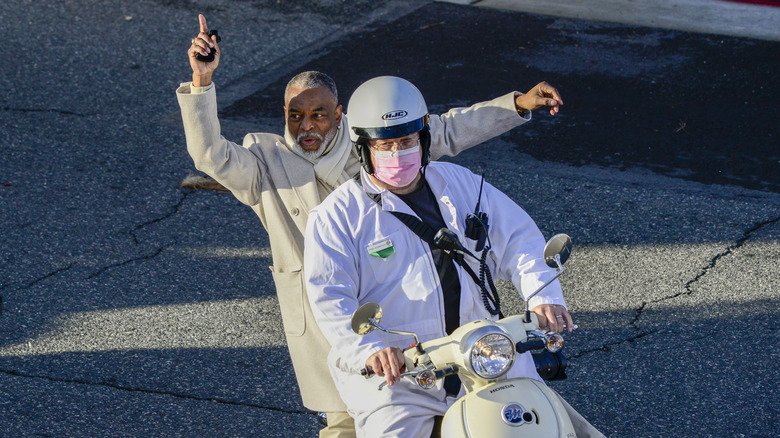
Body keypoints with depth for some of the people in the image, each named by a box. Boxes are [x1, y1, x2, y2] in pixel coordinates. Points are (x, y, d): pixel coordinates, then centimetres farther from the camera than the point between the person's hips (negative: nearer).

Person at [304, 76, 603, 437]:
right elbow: (329, 298, -10)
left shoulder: (460, 184, 13)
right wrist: (369, 349, -28)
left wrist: (544, 296, -9)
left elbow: (519, 239, 10)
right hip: (392, 368, -3)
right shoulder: (337, 215, 0)